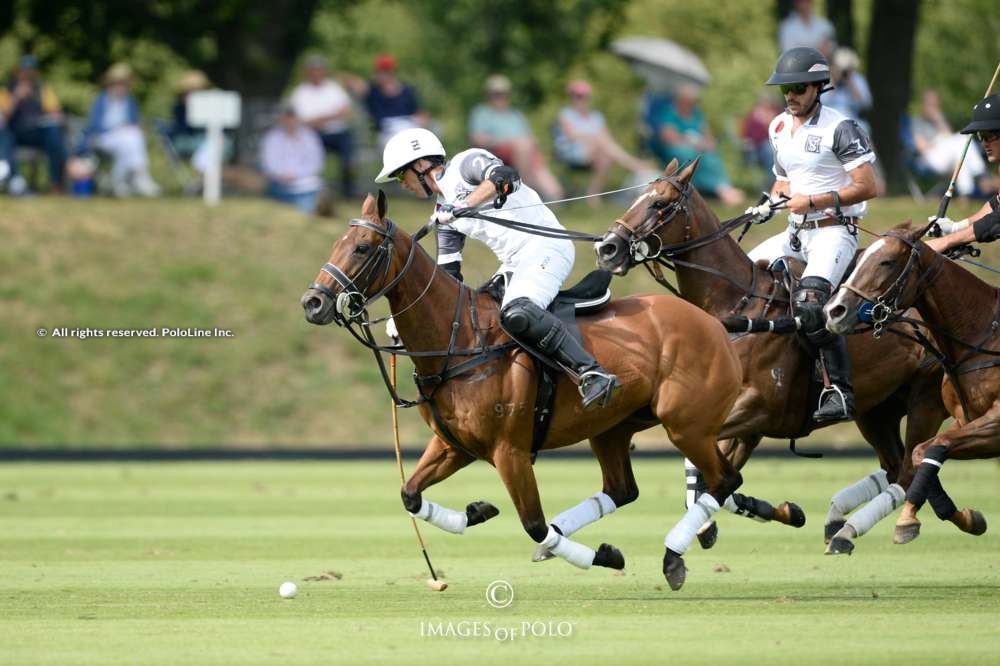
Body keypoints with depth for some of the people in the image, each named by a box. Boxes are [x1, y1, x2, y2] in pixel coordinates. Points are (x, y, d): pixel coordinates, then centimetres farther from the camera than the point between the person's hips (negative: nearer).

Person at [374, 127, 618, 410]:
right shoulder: (444, 209, 23)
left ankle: (592, 374, -35)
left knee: (516, 314, -31)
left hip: (545, 247, -10)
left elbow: (505, 177, -26)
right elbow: (447, 275, 23)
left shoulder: (465, 164, -3)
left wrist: (462, 207, -31)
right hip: (514, 264, 11)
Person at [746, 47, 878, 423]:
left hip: (834, 230, -9)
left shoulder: (839, 128, -11)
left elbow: (867, 187, -16)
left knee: (810, 300, -30)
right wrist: (773, 200, 3)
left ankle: (839, 392, -29)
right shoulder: (779, 128, 13)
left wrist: (813, 201, -18)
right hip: (795, 234, 9)